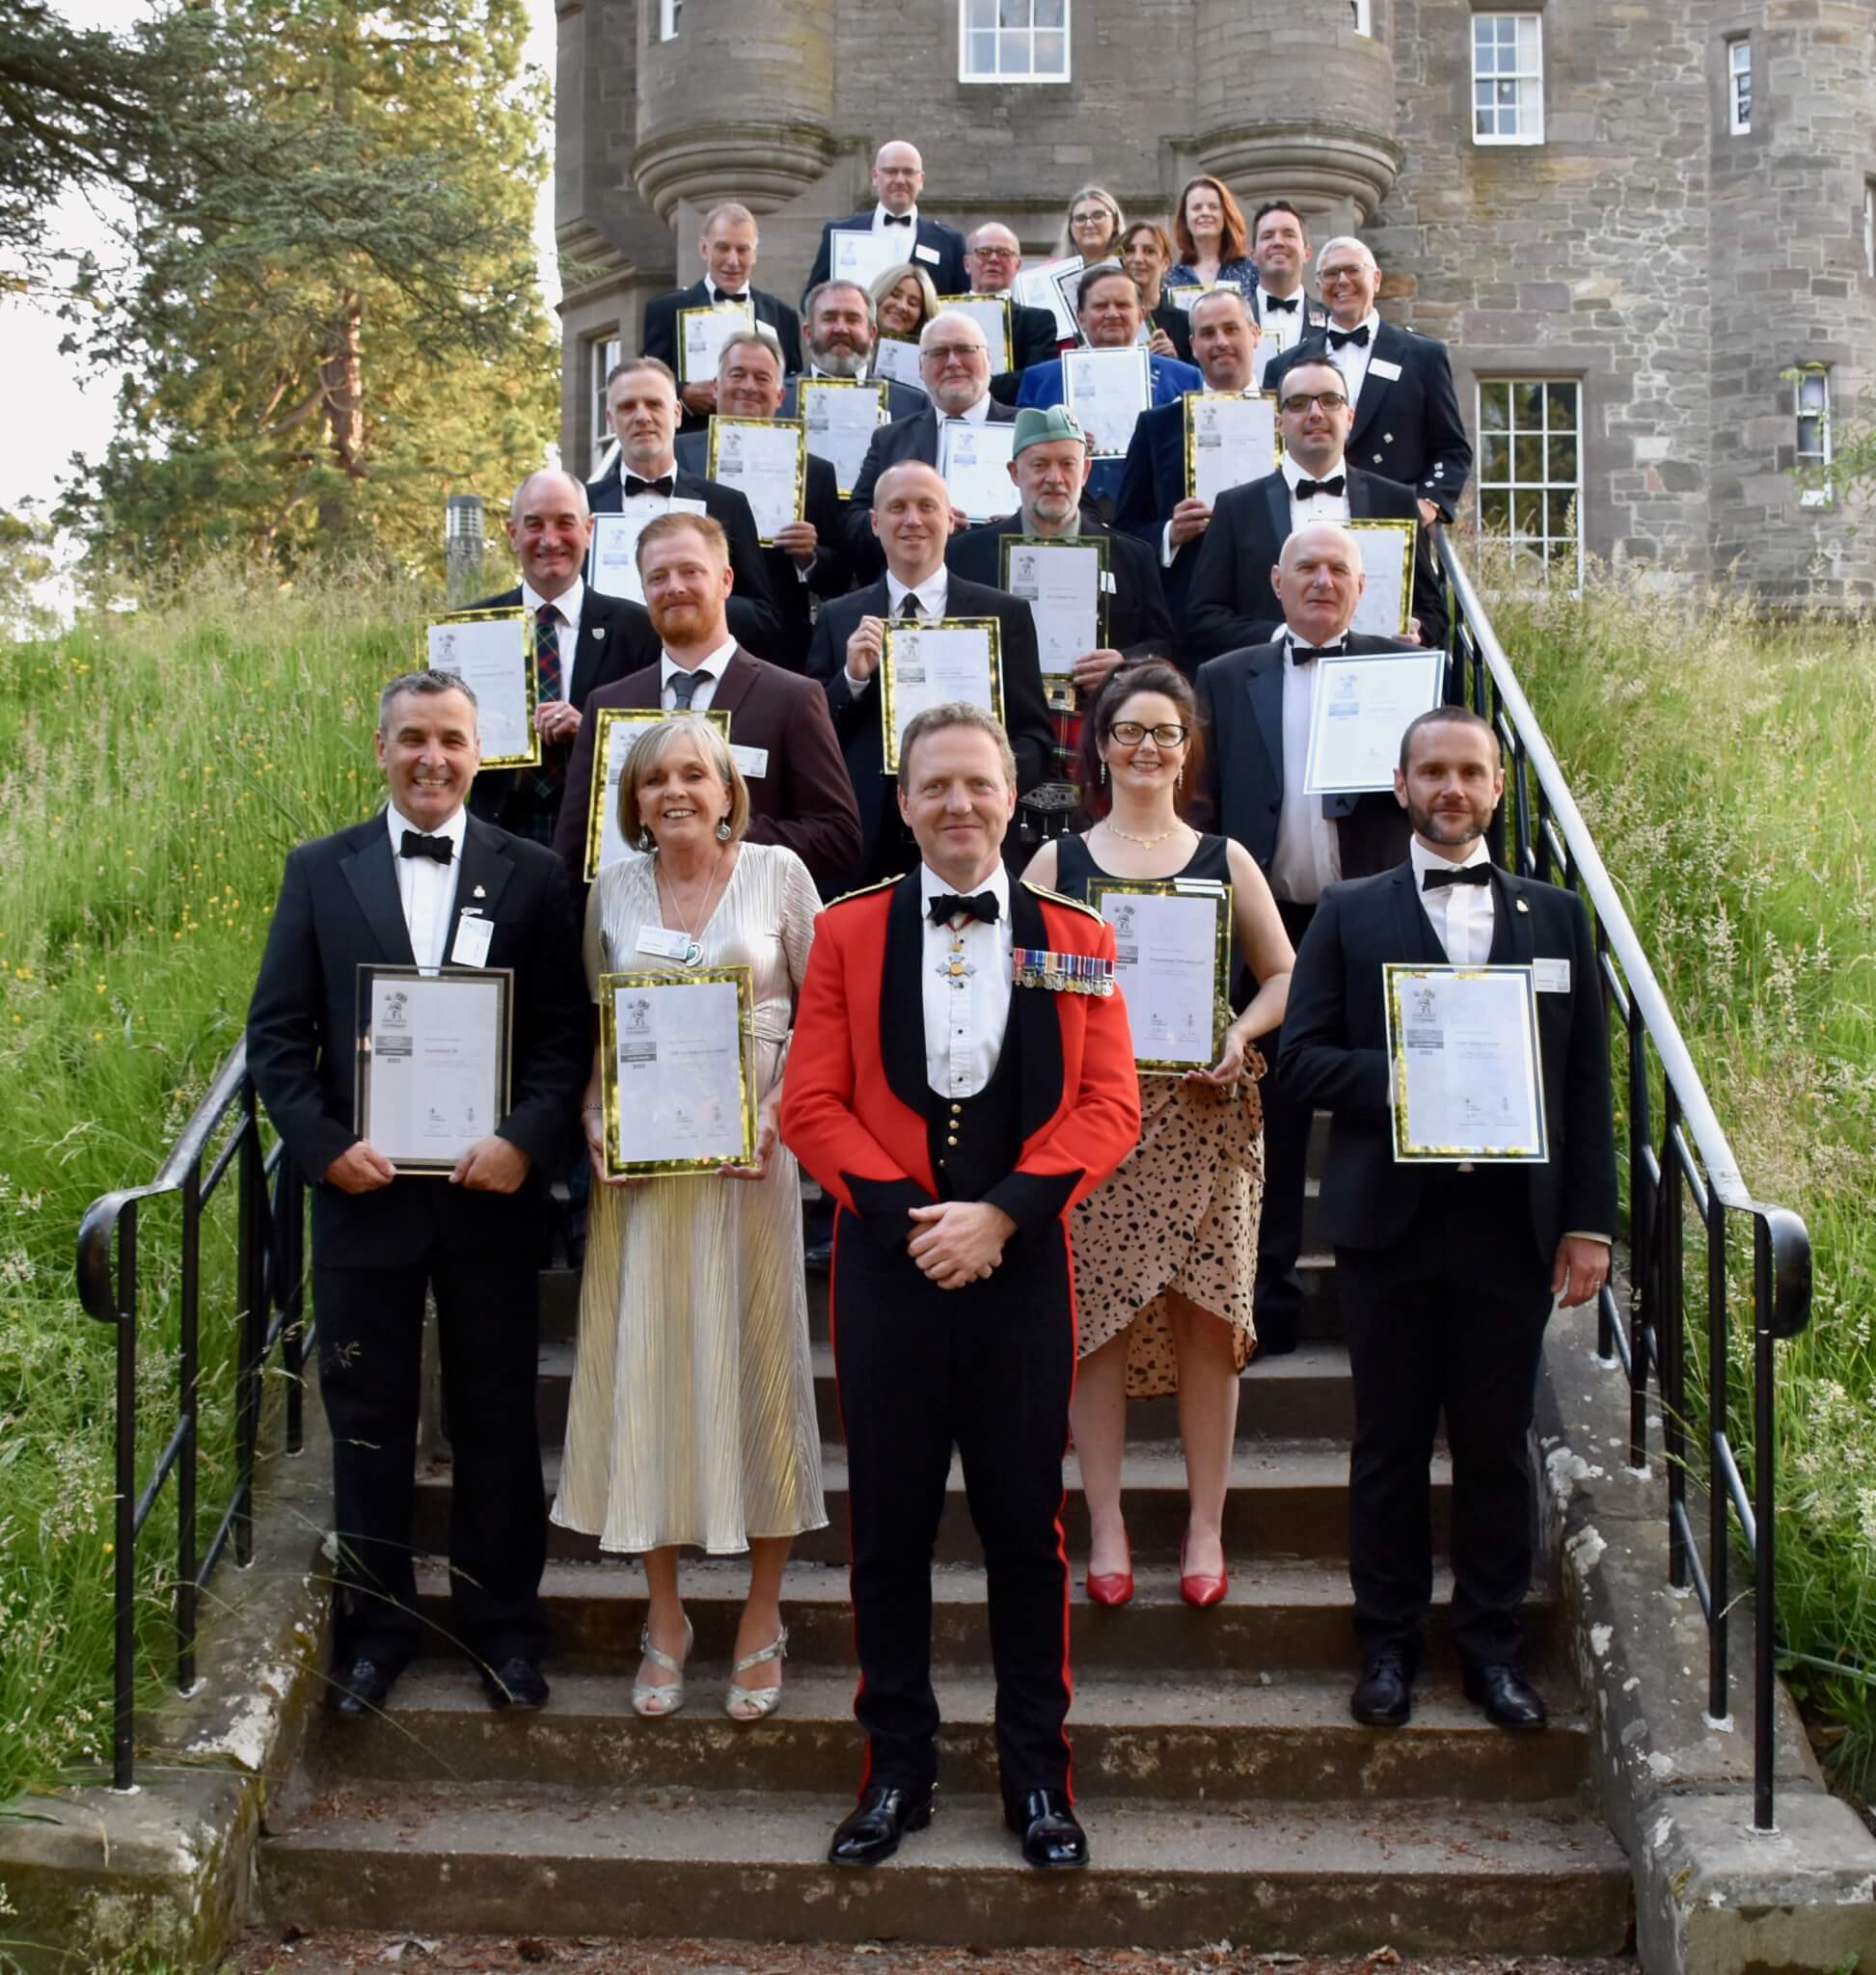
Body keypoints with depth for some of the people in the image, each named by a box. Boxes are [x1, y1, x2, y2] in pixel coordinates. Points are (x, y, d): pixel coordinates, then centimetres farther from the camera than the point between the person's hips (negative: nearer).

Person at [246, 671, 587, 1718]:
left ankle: (504, 1624, 23)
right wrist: (325, 1145, -9)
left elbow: (568, 1033, -2)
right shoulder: (321, 871, 5)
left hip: (492, 1189, -1)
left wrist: (528, 1140, -15)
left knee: (499, 1416, 9)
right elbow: (277, 1031, 3)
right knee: (368, 1418, 10)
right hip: (364, 1189, 1)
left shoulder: (533, 875, 2)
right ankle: (377, 1624, 24)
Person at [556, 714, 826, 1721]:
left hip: (746, 1150, -2)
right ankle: (665, 1619, 17)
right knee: (643, 1366, 4)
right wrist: (596, 1121, -2)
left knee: (754, 1363, 3)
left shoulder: (776, 873, 0)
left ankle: (762, 1620, 16)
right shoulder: (613, 890, 7)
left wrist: (782, 1106, -9)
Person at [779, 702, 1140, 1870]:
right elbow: (811, 1103, 0)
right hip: (887, 1261, 0)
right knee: (890, 1526, 7)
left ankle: (1038, 1775, 19)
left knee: (1028, 1529, 6)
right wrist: (910, 1211, -12)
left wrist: (1000, 1212, -13)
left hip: (1023, 1264, 0)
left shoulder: (1076, 939, 6)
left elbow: (1111, 1108, -1)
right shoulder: (848, 933, 6)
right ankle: (898, 1770, 20)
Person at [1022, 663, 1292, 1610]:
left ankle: (1206, 1525, 11)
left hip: (1203, 1113, 1)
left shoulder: (1224, 858, 9)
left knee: (1208, 1315, 0)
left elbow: (1285, 974, 11)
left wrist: (1239, 1037, -7)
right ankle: (1105, 1525, 10)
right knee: (1097, 1316, 0)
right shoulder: (1058, 860, 8)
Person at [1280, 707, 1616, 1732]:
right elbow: (1302, 1056, 0)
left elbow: (1587, 1082, 6)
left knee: (1497, 1444, 7)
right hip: (1390, 1222, -1)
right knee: (1390, 1443, 7)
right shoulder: (1350, 914, 7)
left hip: (1513, 1223, 1)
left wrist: (1588, 1223, 0)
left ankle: (1490, 1642, 20)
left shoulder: (1557, 916, 10)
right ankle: (1387, 1640, 19)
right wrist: (1404, 1077, -17)